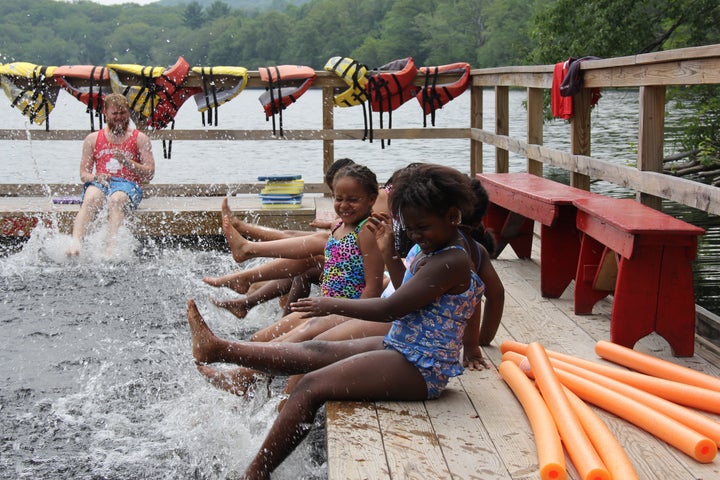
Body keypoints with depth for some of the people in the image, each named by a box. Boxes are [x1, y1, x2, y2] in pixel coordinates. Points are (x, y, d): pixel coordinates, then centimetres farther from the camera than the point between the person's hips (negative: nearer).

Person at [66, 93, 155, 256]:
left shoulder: (140, 139, 14)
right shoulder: (93, 139, 20)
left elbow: (149, 174, 5)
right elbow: (83, 174, 15)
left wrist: (127, 162, -11)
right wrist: (96, 177, -9)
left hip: (128, 184, -2)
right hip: (99, 183, 2)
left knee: (116, 199, -38)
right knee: (90, 199, -34)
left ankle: (111, 247, -53)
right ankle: (75, 244, -52)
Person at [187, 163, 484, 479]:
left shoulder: (451, 261, -21)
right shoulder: (431, 252, 10)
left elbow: (390, 309, -22)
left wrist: (333, 305, -13)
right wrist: (391, 259, 15)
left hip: (419, 370, -10)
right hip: (399, 348, 10)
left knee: (312, 386, -14)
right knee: (313, 352, 9)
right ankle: (217, 349, 15)